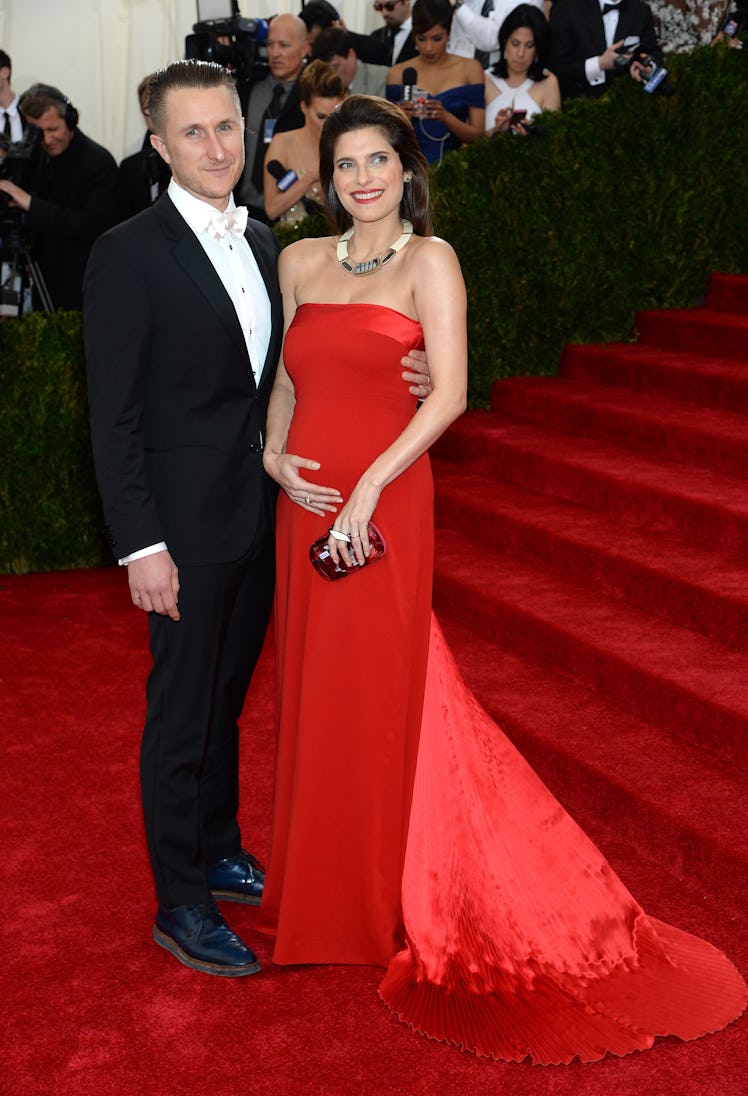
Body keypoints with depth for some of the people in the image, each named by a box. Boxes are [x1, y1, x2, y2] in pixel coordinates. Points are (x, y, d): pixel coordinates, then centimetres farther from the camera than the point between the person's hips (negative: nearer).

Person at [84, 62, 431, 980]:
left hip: (259, 516, 7)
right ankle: (181, 906, 18)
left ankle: (219, 852, 38)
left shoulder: (260, 242, 9)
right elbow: (114, 415, -15)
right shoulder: (129, 254, -13)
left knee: (226, 698, 20)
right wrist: (142, 544, -19)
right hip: (187, 525, -7)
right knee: (181, 714, 4)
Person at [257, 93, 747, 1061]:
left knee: (375, 689, 2)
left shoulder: (428, 259, -4)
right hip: (304, 502, 5)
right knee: (313, 684, 12)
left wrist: (368, 488, -17)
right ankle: (320, 876, 31)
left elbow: (449, 391, -12)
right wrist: (275, 455, -2)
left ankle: (379, 902, 20)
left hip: (382, 506, -5)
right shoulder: (301, 262, 11)